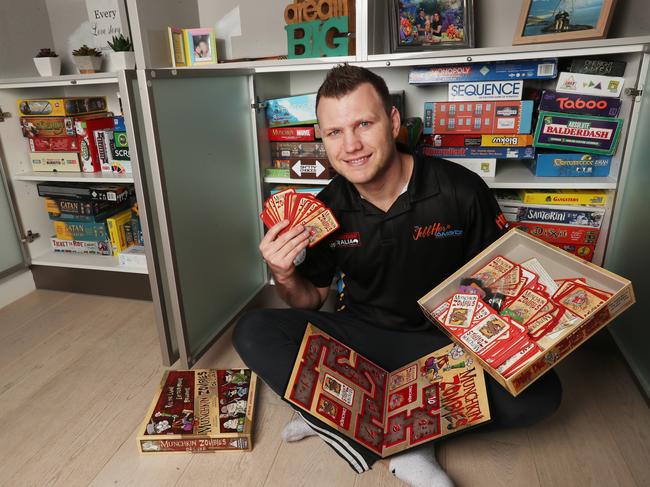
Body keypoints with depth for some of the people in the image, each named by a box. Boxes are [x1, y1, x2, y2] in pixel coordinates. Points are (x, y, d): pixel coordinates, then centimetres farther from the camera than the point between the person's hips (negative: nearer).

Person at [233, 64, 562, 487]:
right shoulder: (327, 208, -7)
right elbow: (313, 299, 4)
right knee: (253, 333, -18)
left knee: (539, 393, -27)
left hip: (444, 339, -1)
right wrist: (285, 277, -18)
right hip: (358, 335, 2)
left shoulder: (460, 190, -15)